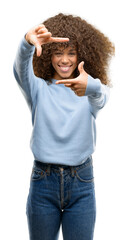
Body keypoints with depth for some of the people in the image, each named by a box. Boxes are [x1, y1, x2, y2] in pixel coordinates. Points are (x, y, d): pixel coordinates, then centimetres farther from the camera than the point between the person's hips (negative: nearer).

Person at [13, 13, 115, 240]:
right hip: (43, 180, 0)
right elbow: (20, 68, -19)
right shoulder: (38, 87, 2)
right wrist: (28, 42, -42)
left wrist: (92, 87, -46)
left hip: (81, 181, 0)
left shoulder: (93, 89, 2)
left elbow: (99, 100, -21)